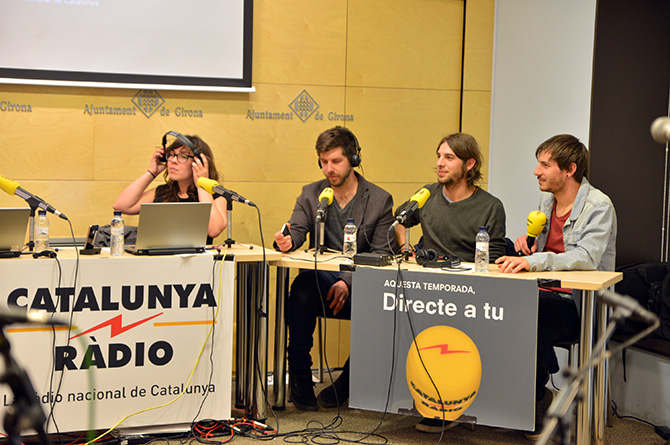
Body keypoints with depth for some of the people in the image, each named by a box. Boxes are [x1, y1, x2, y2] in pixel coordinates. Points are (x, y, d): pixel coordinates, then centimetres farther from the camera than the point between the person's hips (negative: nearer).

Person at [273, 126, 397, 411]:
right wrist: (287, 240, -25)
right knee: (302, 287, -34)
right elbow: (296, 230, 3)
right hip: (320, 280, 1)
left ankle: (346, 383, -11)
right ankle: (299, 377, -20)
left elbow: (382, 255, -2)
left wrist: (348, 282, -18)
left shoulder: (380, 200, 5)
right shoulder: (310, 194, 14)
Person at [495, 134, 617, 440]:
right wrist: (527, 243, 5)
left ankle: (534, 403, -8)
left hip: (579, 304, -7)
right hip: (545, 295, 7)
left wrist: (533, 260, -37)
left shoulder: (598, 206, -10)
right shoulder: (547, 201, 16)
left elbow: (586, 257, -26)